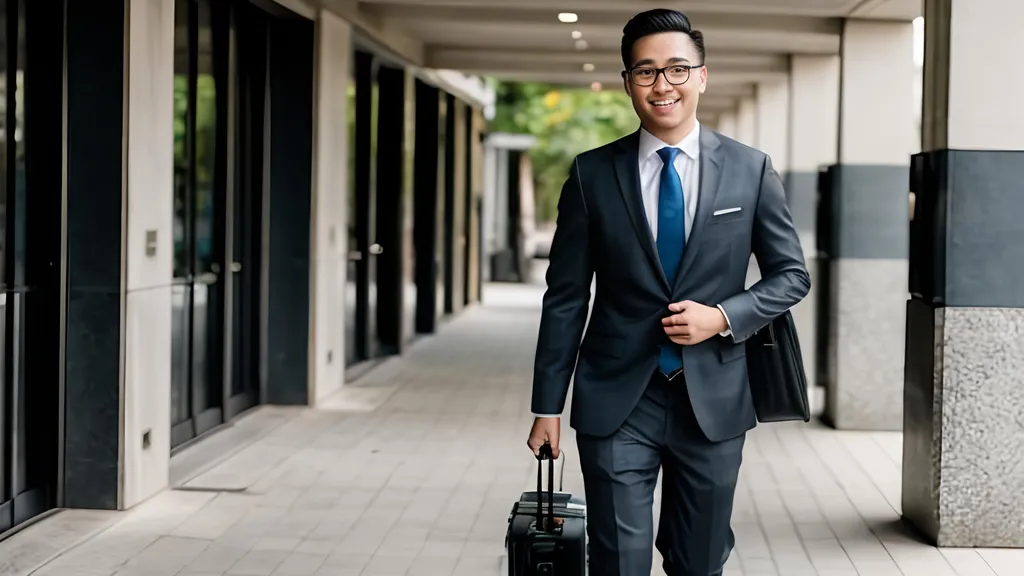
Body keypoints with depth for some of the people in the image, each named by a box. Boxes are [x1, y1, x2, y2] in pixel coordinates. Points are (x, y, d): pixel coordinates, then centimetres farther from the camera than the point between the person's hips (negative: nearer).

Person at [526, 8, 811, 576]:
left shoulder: (751, 170, 1)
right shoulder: (592, 173, 0)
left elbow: (792, 275, 7)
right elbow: (565, 297, 2)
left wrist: (723, 316, -11)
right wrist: (547, 406, 1)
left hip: (712, 399, 1)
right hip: (617, 401, -1)